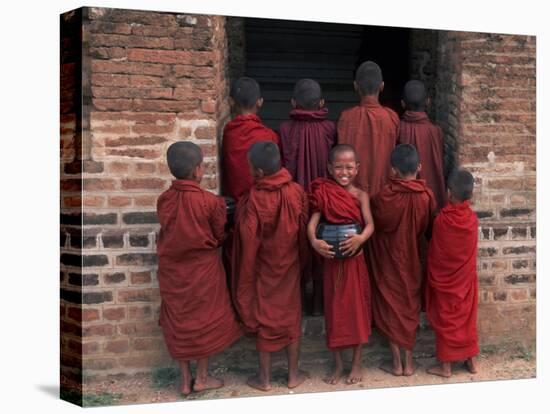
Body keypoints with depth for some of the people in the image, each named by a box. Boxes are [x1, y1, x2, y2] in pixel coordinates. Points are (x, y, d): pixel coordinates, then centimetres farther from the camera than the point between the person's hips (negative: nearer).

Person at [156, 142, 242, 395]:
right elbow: (219, 237, -6)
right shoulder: (210, 202, -19)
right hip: (203, 269, -3)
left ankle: (185, 381, 22)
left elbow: (167, 234, 3)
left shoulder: (163, 201, -9)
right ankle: (202, 377, 22)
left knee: (179, 322, 14)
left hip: (172, 270, 4)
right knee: (206, 320, 13)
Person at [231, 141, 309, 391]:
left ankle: (264, 378, 23)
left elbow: (249, 244, -18)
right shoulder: (296, 192, -12)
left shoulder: (254, 201, -24)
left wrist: (246, 279, -7)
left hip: (264, 269, -3)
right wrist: (299, 260, 14)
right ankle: (293, 374, 26)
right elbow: (304, 231, -2)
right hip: (290, 267, 3)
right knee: (291, 318, 16)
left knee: (264, 319, 11)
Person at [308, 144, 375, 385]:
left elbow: (370, 224, -16)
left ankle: (356, 364, 20)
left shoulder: (360, 196, -4)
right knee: (334, 310, 8)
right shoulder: (323, 193, -3)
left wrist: (360, 238, -37)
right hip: (331, 261, 0)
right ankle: (338, 364, 22)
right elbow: (313, 221, -13)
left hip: (355, 261, 0)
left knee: (357, 309, 7)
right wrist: (314, 241, -33)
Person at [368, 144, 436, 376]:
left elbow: (374, 225, -4)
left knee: (391, 308, 10)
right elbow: (430, 229, 1)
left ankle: (396, 363, 15)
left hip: (389, 261, -2)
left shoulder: (384, 197, -20)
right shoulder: (427, 196, -11)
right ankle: (408, 362, 19)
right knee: (410, 308, 14)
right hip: (412, 261, 3)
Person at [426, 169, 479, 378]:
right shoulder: (472, 219, -11)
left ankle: (445, 366, 14)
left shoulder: (440, 220, -20)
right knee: (467, 318, 16)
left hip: (444, 280, -3)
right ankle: (471, 360, 25)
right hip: (465, 278, 3)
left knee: (446, 320, 7)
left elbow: (434, 252, -8)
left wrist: (432, 276, 7)